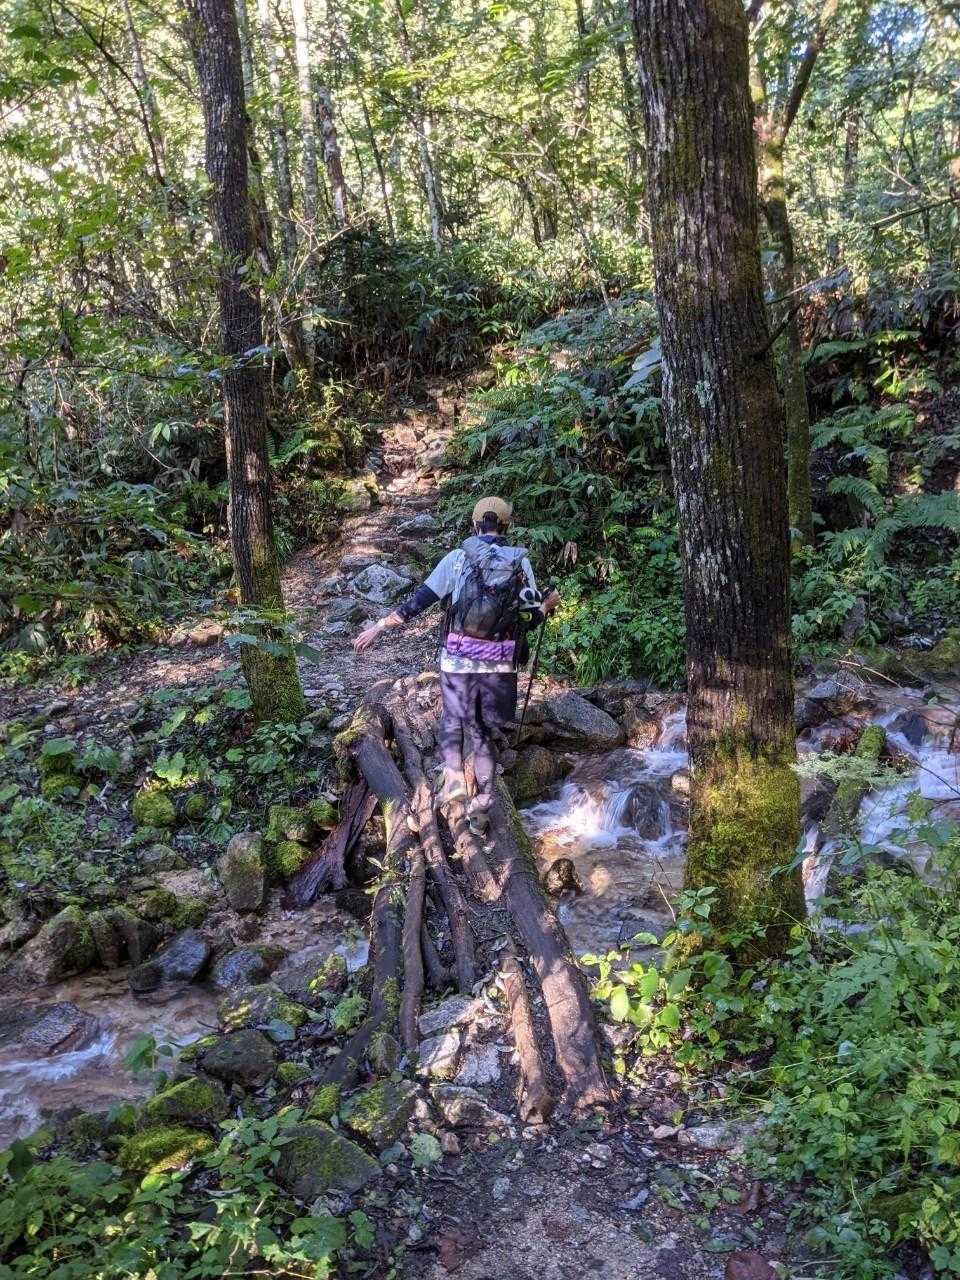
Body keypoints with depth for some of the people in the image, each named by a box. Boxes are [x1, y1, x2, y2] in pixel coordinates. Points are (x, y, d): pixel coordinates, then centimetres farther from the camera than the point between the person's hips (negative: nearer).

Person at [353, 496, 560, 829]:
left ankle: (453, 775, 6)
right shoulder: (520, 563, -1)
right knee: (484, 733, 14)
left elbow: (418, 600, -5)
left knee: (452, 720, 23)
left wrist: (379, 626, 3)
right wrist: (549, 604, 23)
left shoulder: (457, 558, -4)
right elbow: (529, 620, 1)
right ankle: (481, 807, 16)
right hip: (500, 665, 1)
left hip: (457, 661, -1)